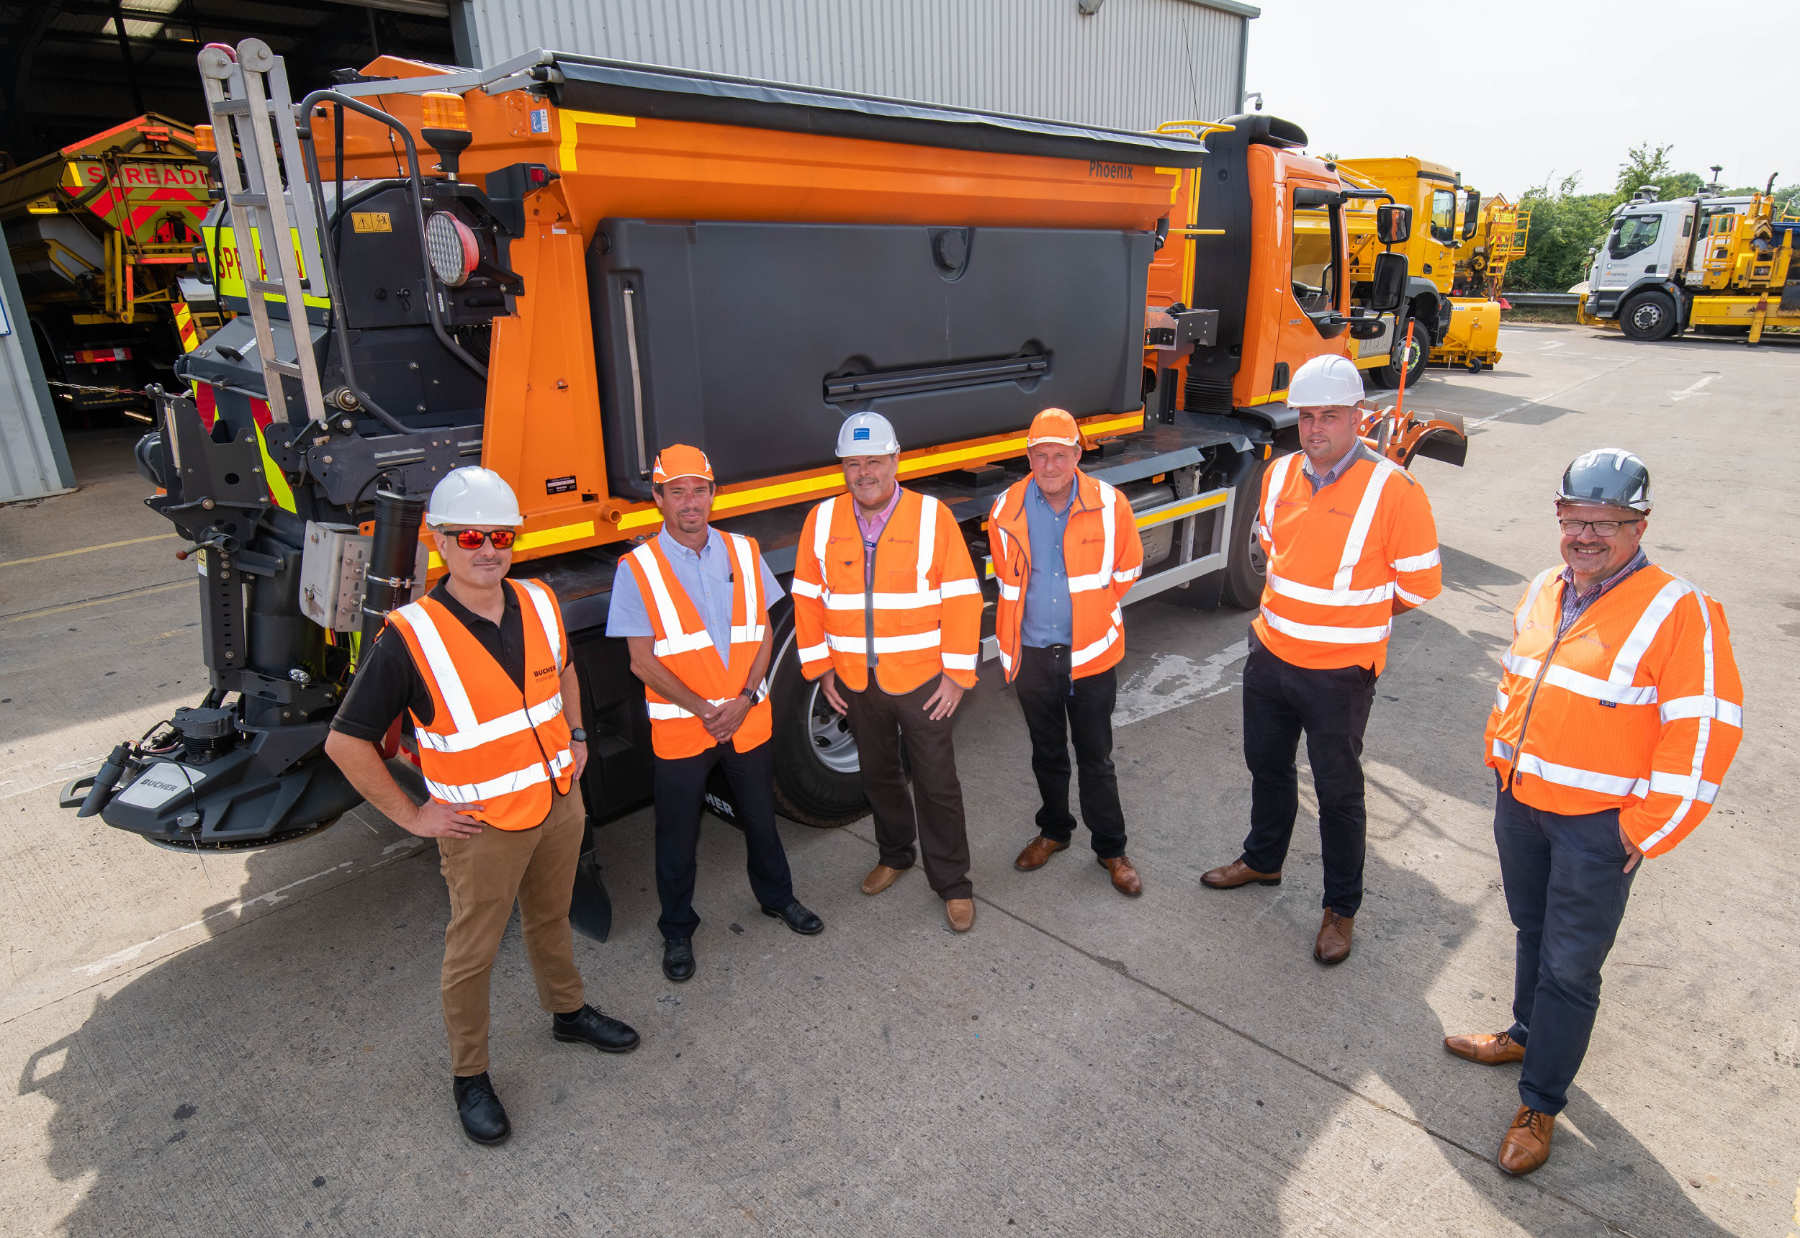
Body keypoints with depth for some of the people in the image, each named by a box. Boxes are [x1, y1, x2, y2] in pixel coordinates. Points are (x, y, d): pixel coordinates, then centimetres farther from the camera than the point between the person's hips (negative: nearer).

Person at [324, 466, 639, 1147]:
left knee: (551, 919, 25)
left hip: (559, 803, 5)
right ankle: (470, 1077, 33)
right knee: (473, 951, 12)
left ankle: (568, 1011, 49)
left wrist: (576, 738, 10)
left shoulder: (539, 604, -4)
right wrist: (412, 816, -12)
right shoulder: (410, 637, -21)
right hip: (481, 826, -5)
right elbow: (346, 742, -15)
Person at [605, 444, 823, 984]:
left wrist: (743, 701, -12)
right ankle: (677, 931, 32)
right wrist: (703, 710, -16)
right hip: (679, 727, -2)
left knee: (760, 816, 19)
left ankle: (776, 896, 43)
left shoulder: (743, 552, 1)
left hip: (748, 718, 3)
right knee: (677, 837, 11)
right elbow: (643, 660, -10)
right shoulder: (637, 568, -9)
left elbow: (763, 635, 1)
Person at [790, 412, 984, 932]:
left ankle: (952, 883, 23)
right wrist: (820, 667, 2)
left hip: (922, 680, -3)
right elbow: (806, 599, 5)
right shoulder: (822, 521, 0)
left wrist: (958, 673, -11)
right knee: (878, 774, 20)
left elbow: (962, 598, -9)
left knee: (937, 784, 6)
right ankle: (895, 854, 43)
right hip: (855, 682, 4)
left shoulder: (932, 516, -9)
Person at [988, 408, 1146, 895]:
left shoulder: (1110, 506, -9)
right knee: (1047, 754, 19)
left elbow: (1127, 569, 7)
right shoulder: (1007, 512, -4)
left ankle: (1110, 848, 25)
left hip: (1091, 654, -2)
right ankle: (1054, 830, 39)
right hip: (1032, 654, 2)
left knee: (1096, 759, 8)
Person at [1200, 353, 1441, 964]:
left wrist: (1356, 615, 3)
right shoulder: (1280, 474, 0)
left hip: (1340, 672, -5)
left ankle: (1341, 908, 28)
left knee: (1338, 791, 9)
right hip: (1270, 655, 6)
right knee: (1267, 766, 23)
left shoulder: (1392, 489, -17)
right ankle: (1262, 859, 47)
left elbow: (1420, 586, -9)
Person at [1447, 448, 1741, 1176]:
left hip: (1597, 825, -6)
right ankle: (1528, 1034, 45)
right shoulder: (1543, 593, 4)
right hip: (1518, 801, 6)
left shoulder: (1678, 612, -16)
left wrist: (1648, 831, -15)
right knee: (1534, 933, 24)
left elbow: (1703, 730, -17)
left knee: (1570, 967, 5)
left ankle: (1539, 1104, 21)